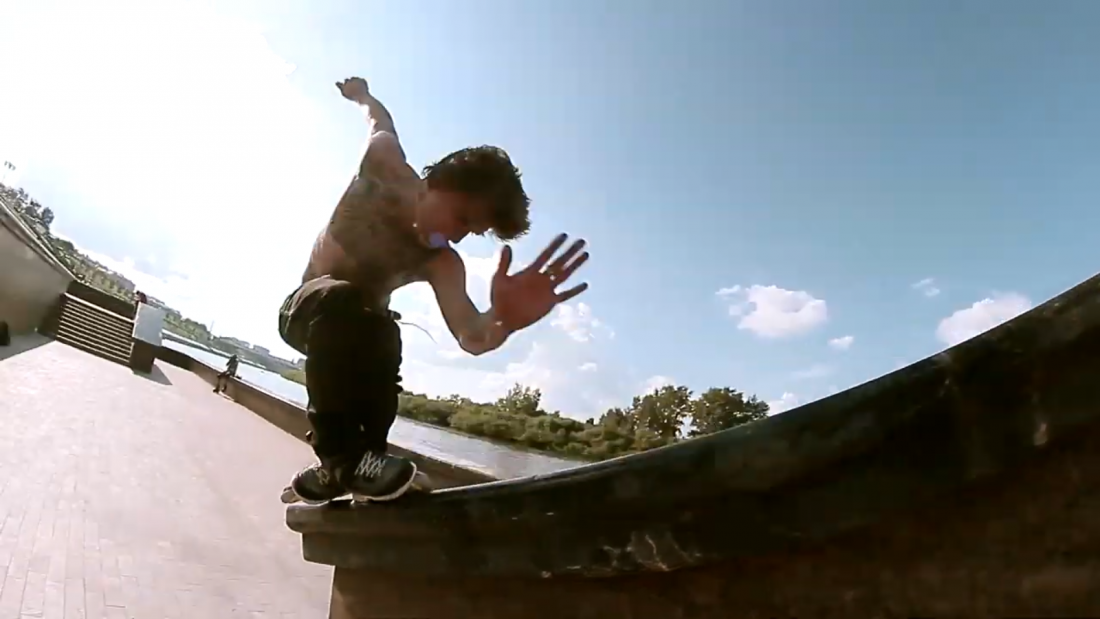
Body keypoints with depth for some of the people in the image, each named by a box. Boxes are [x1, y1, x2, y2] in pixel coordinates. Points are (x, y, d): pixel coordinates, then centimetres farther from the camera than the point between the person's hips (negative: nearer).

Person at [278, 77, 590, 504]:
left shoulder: (443, 264, -27)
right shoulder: (384, 165, -24)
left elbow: (470, 336, -44)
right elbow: (380, 119, 0)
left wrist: (502, 322, -66)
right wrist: (363, 95, 22)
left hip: (359, 328, 2)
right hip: (306, 310, -1)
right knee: (339, 299, -37)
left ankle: (334, 469, -12)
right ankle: (342, 454, -36)